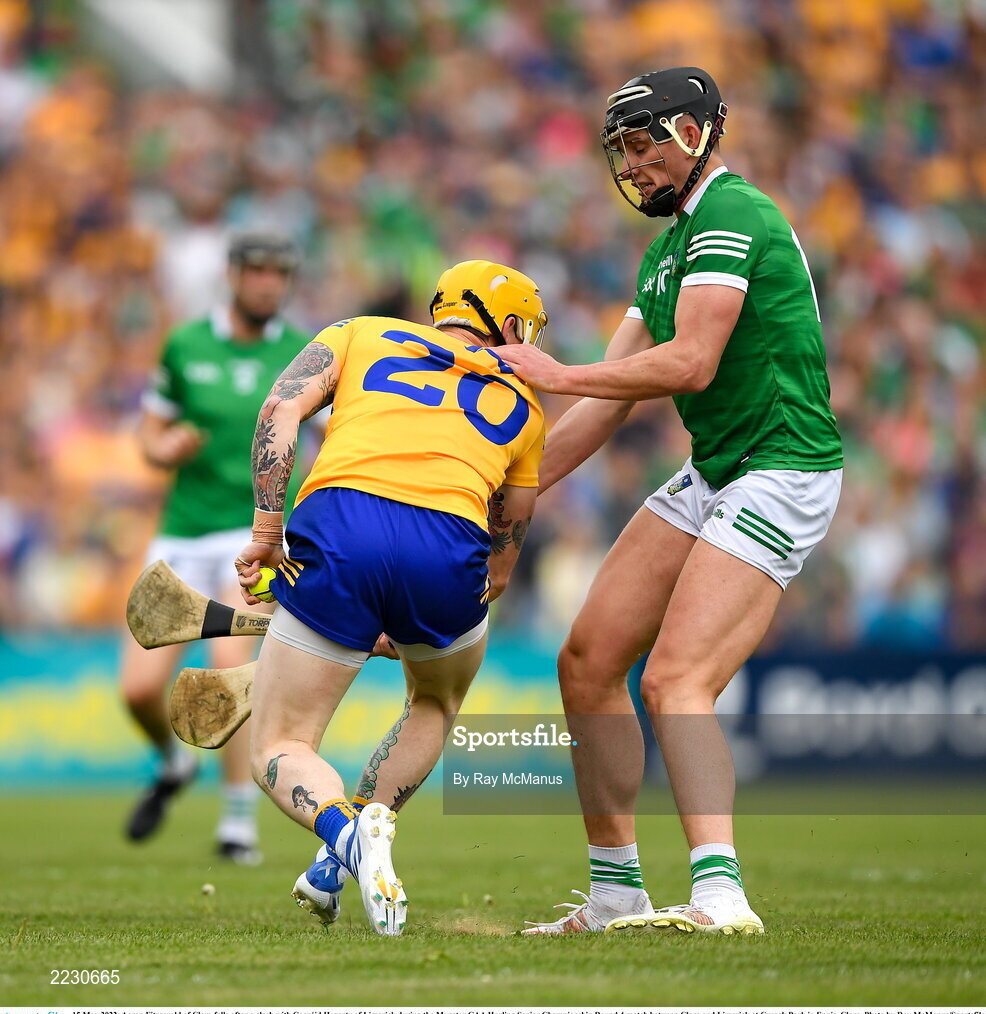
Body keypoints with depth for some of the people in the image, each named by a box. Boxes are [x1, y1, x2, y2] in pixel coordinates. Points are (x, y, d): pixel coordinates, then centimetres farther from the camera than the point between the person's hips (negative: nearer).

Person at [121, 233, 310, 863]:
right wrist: (166, 449, -13)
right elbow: (150, 433, 10)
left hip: (260, 531, -2)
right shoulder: (185, 346, 3)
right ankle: (174, 763, 30)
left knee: (230, 658, -26)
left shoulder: (304, 358, 1)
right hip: (185, 535, 2)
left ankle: (240, 822, -13)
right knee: (141, 687, -6)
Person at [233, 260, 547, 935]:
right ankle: (373, 819, 9)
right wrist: (403, 630, 43)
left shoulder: (361, 335, 27)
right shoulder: (521, 404, 29)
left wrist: (266, 532, 4)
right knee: (436, 702, 34)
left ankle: (345, 832, -21)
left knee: (280, 751, 11)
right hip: (450, 545, 1)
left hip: (337, 530, -1)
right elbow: (497, 571, 32)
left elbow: (281, 410, 7)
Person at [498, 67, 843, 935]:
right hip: (712, 475, 10)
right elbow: (611, 401, 20)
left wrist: (560, 375, -11)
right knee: (589, 660, 6)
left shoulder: (730, 215, -13)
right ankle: (616, 895, 12)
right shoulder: (673, 243, 19)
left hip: (781, 476, -10)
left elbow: (691, 363, -23)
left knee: (675, 680, -23)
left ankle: (720, 892, -32)